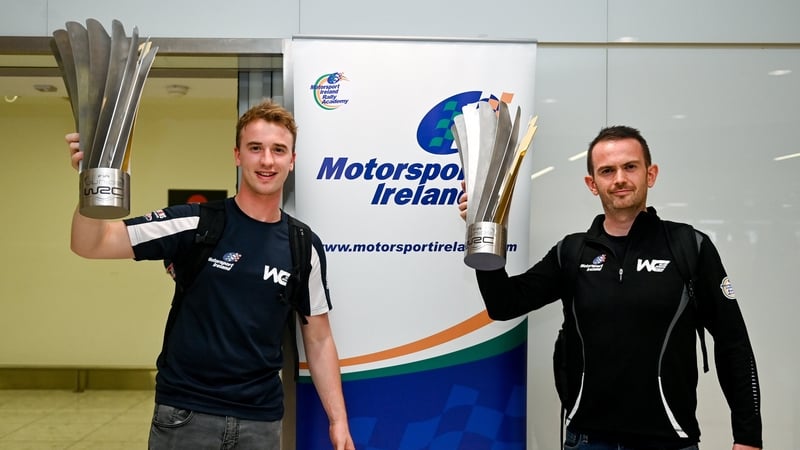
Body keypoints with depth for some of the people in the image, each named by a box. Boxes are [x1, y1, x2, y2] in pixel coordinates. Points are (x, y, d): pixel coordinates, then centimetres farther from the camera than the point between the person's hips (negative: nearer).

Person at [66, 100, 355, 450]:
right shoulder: (194, 223, -7)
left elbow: (318, 340, 6)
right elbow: (90, 245, -10)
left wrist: (338, 420, 0)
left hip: (261, 420, 2)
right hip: (184, 414, -2)